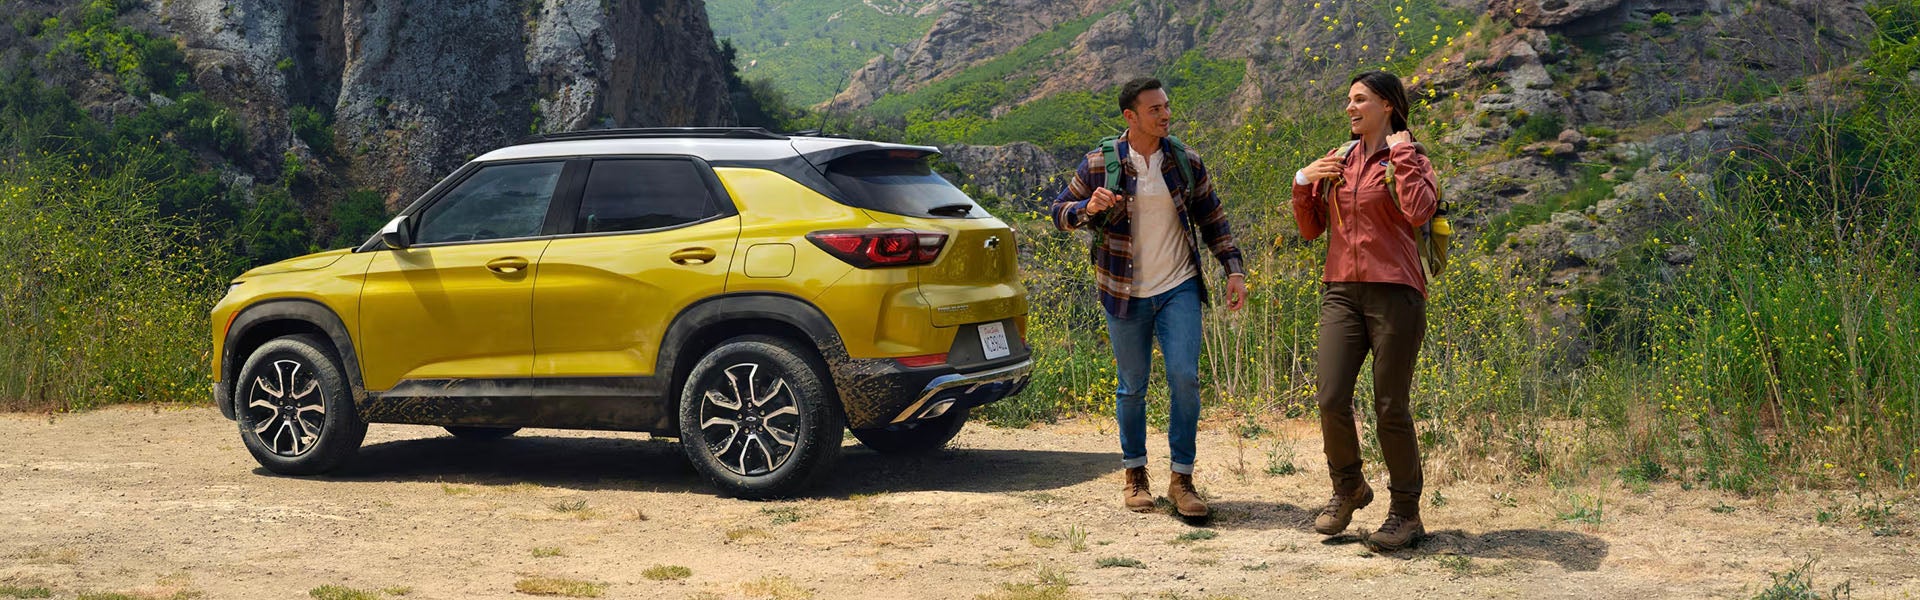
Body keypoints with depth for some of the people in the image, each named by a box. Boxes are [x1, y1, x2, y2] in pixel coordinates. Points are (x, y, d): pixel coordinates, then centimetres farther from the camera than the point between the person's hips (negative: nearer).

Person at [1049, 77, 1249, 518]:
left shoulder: (1185, 162, 2)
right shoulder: (1099, 165, -4)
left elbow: (1212, 220, 10)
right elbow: (1060, 214, 2)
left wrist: (1234, 269, 2)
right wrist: (1088, 208, -20)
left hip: (1179, 287, 1)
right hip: (1125, 292, -1)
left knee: (1185, 377, -10)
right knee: (1132, 385, 7)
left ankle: (1182, 479, 0)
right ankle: (1134, 473, 25)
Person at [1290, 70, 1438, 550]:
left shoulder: (1411, 160, 1)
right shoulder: (1338, 162, 15)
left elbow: (1419, 213, -21)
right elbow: (1311, 230, 17)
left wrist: (1402, 153, -12)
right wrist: (1304, 182, 2)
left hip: (1394, 293, -4)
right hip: (1341, 293, 4)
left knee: (1391, 408, -1)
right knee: (1331, 399, -4)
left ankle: (1406, 513, 13)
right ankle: (1348, 488, 21)